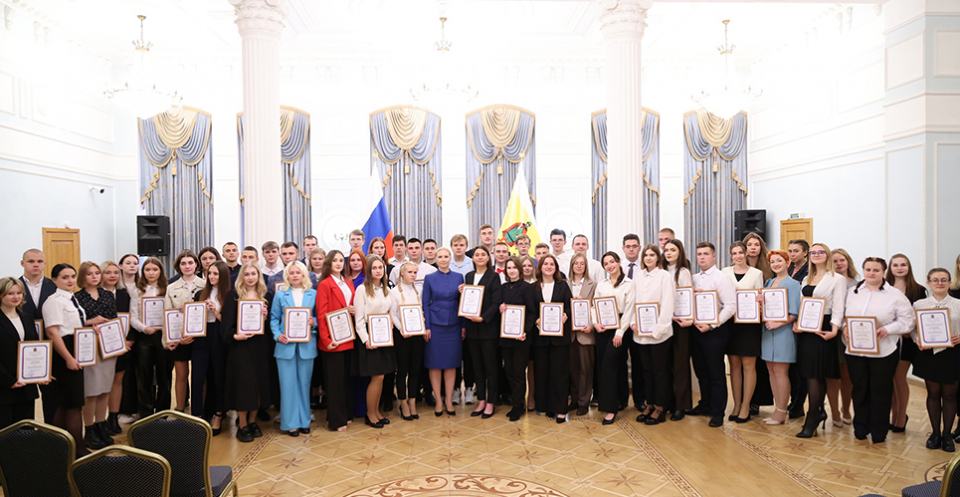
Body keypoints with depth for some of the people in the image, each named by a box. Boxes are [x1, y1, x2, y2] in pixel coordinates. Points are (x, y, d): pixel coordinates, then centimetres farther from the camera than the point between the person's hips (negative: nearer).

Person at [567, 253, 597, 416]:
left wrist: (591, 326, -13)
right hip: (570, 332, 2)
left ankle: (584, 402, 11)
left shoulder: (593, 285, 2)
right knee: (572, 367, 8)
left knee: (586, 369, 1)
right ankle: (574, 399, 20)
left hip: (585, 332, -2)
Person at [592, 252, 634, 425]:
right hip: (602, 328, 5)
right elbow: (594, 305, 11)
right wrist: (595, 323, -6)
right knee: (601, 366, 2)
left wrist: (620, 332, -11)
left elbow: (629, 309, -6)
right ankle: (613, 401, 18)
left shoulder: (629, 284, -1)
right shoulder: (601, 284, 12)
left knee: (608, 365, -12)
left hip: (619, 327, -5)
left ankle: (610, 408, -4)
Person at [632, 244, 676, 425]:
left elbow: (667, 305, -11)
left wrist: (657, 330, -15)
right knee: (647, 369, 11)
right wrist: (633, 323, 1)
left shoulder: (664, 276, -6)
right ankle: (650, 405, 22)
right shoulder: (638, 276, 9)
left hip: (659, 333, -5)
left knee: (660, 370, 3)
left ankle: (660, 409, 12)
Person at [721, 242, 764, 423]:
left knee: (748, 365, 1)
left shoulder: (756, 273, 2)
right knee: (734, 364, 8)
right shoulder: (725, 272, 7)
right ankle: (736, 405, 17)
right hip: (730, 321, 2)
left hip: (749, 322, -2)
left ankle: (745, 407, 10)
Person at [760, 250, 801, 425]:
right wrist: (761, 307, -5)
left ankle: (781, 412, 4)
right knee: (771, 370, 8)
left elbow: (794, 312, -10)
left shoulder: (792, 284, -4)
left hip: (783, 330, -6)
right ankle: (777, 409, 16)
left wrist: (778, 323, -19)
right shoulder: (768, 283, 16)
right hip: (768, 329, 6)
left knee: (780, 371, -4)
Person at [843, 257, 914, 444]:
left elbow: (908, 320, -3)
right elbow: (842, 313, 13)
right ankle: (860, 429, 23)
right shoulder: (852, 292, 9)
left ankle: (879, 432, 19)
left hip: (883, 351, -2)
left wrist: (887, 329, -17)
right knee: (859, 389, 11)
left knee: (880, 391, 6)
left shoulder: (895, 295, 0)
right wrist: (844, 328, -5)